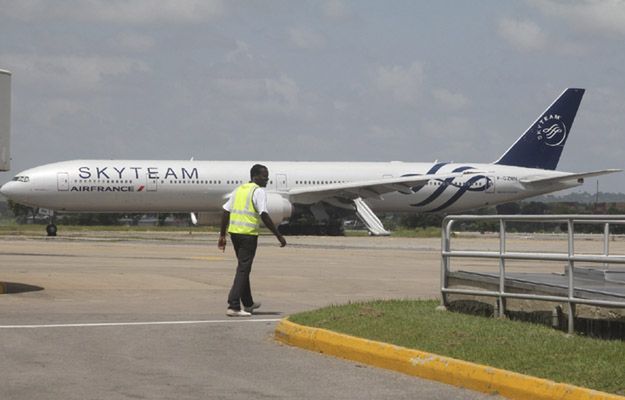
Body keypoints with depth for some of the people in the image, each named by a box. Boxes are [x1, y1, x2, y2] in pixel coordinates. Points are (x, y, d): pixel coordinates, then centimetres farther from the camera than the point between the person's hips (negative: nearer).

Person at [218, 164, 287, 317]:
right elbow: (264, 216, -17)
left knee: (243, 268, 20)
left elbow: (226, 212, 14)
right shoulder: (259, 191, -8)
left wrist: (222, 235, 19)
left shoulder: (239, 189, 15)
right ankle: (233, 306, -11)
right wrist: (279, 236, -14)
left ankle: (247, 303, 31)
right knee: (243, 269, -5)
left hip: (234, 232, 8)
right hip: (248, 234, -8)